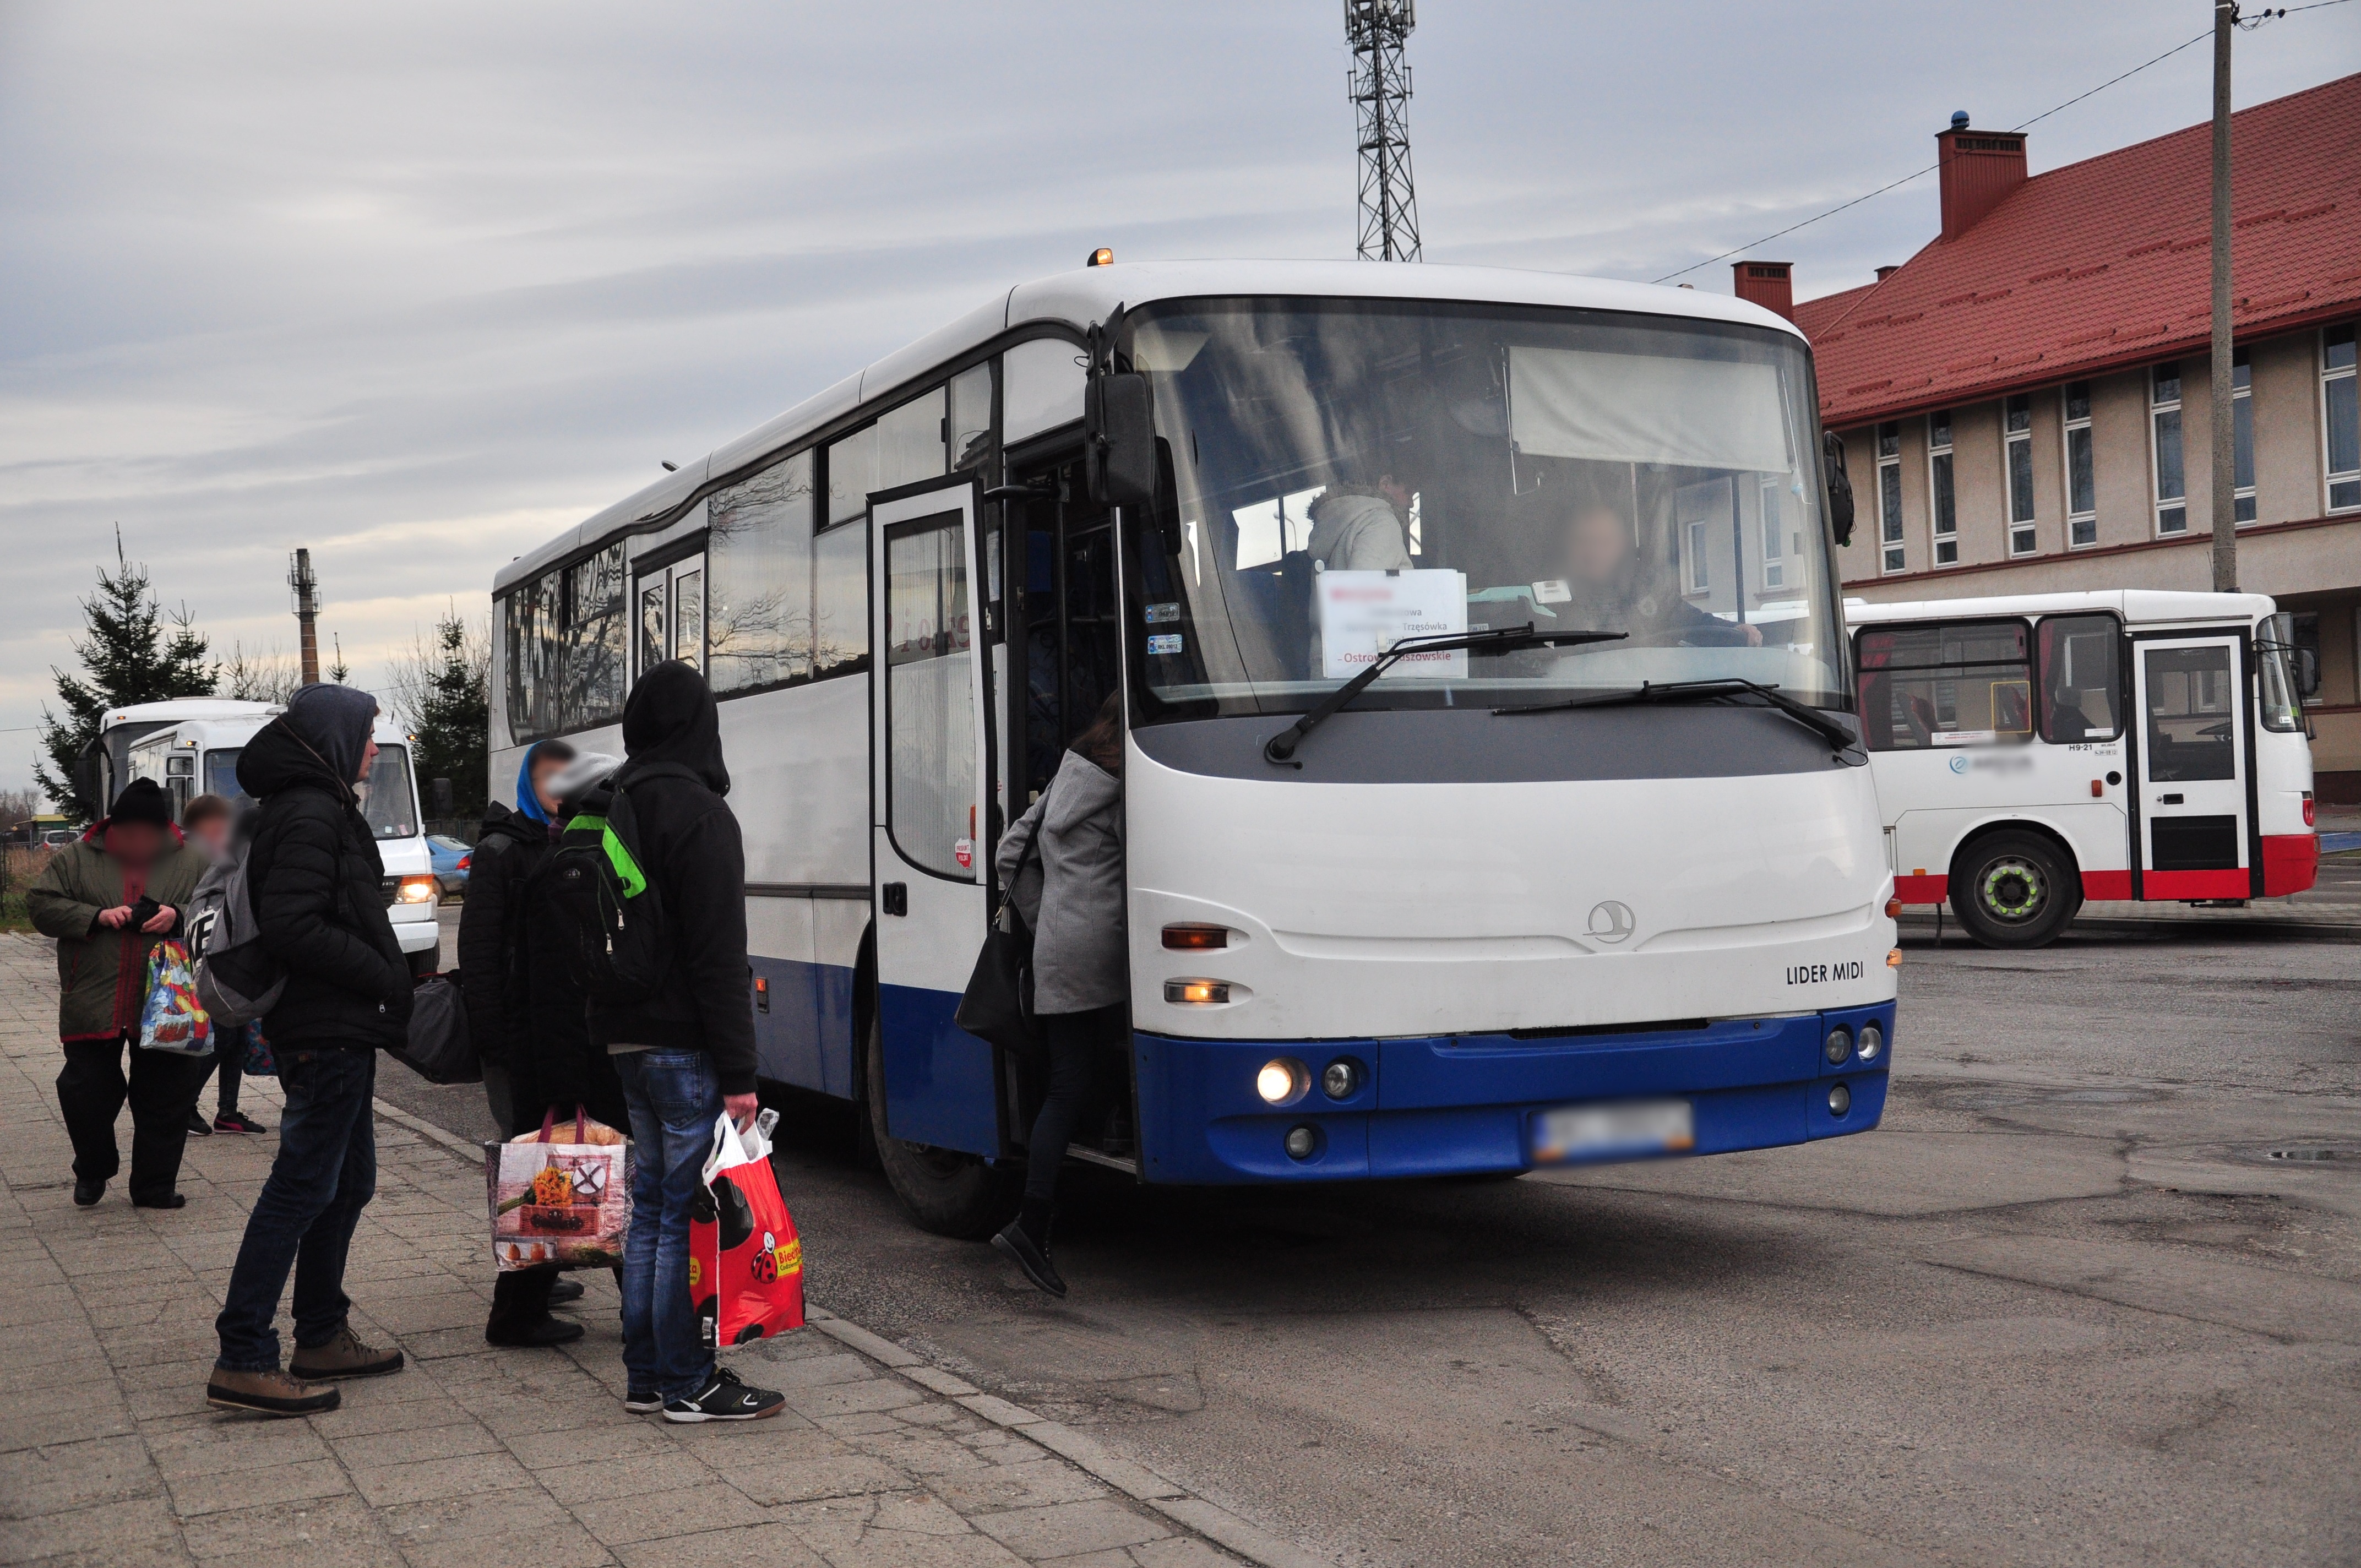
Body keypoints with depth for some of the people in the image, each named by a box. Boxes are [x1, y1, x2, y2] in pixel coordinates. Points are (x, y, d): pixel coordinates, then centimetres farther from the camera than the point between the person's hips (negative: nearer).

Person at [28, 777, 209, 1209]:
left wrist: (180, 915, -16)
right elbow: (41, 905, -1)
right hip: (92, 1007, 0)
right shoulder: (76, 859, 3)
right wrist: (96, 916, -15)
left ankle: (156, 1186, 17)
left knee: (165, 1097, 4)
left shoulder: (191, 862, 4)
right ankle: (93, 1172, 29)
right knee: (85, 1092, 4)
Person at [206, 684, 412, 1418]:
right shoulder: (310, 815, -15)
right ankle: (243, 1363, -6)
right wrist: (383, 976, -17)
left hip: (338, 1032, 11)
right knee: (302, 1187, -8)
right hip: (326, 1033, -11)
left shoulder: (322, 808, 18)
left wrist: (386, 981, 12)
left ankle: (322, 1338, 25)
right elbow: (292, 926, -24)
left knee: (348, 1182, 16)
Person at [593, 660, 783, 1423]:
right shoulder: (699, 816, -14)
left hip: (625, 1039, 9)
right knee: (689, 1214, -3)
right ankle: (688, 1385, 2)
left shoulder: (607, 809, 13)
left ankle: (646, 1374, 20)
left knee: (651, 1208, 15)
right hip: (683, 1045, -9)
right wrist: (739, 1073, -17)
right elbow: (719, 955, -18)